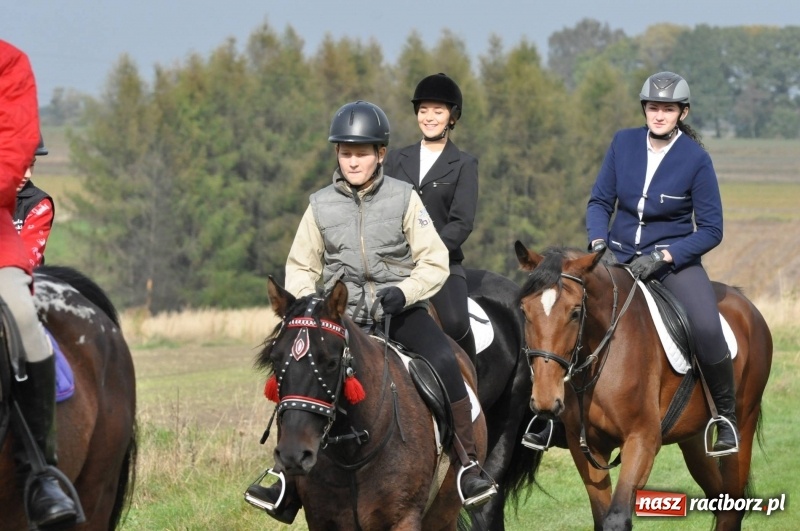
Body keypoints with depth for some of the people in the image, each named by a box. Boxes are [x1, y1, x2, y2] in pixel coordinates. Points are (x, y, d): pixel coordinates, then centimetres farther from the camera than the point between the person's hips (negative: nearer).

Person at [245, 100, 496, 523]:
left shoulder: (404, 199, -2)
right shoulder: (321, 206, 3)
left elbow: (435, 262, -2)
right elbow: (300, 267, 12)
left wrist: (404, 292, -20)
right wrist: (307, 303, -8)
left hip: (401, 311, -2)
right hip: (343, 316, 2)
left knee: (443, 362, -29)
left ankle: (468, 467, -21)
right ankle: (290, 487, -6)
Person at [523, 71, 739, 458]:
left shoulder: (696, 159, -9)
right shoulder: (624, 143, 0)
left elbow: (711, 230, -8)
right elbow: (600, 201, 7)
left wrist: (663, 257, -20)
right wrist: (597, 242, -12)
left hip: (675, 260, -4)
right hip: (620, 257, 4)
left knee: (707, 328, -29)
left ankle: (727, 416, -6)